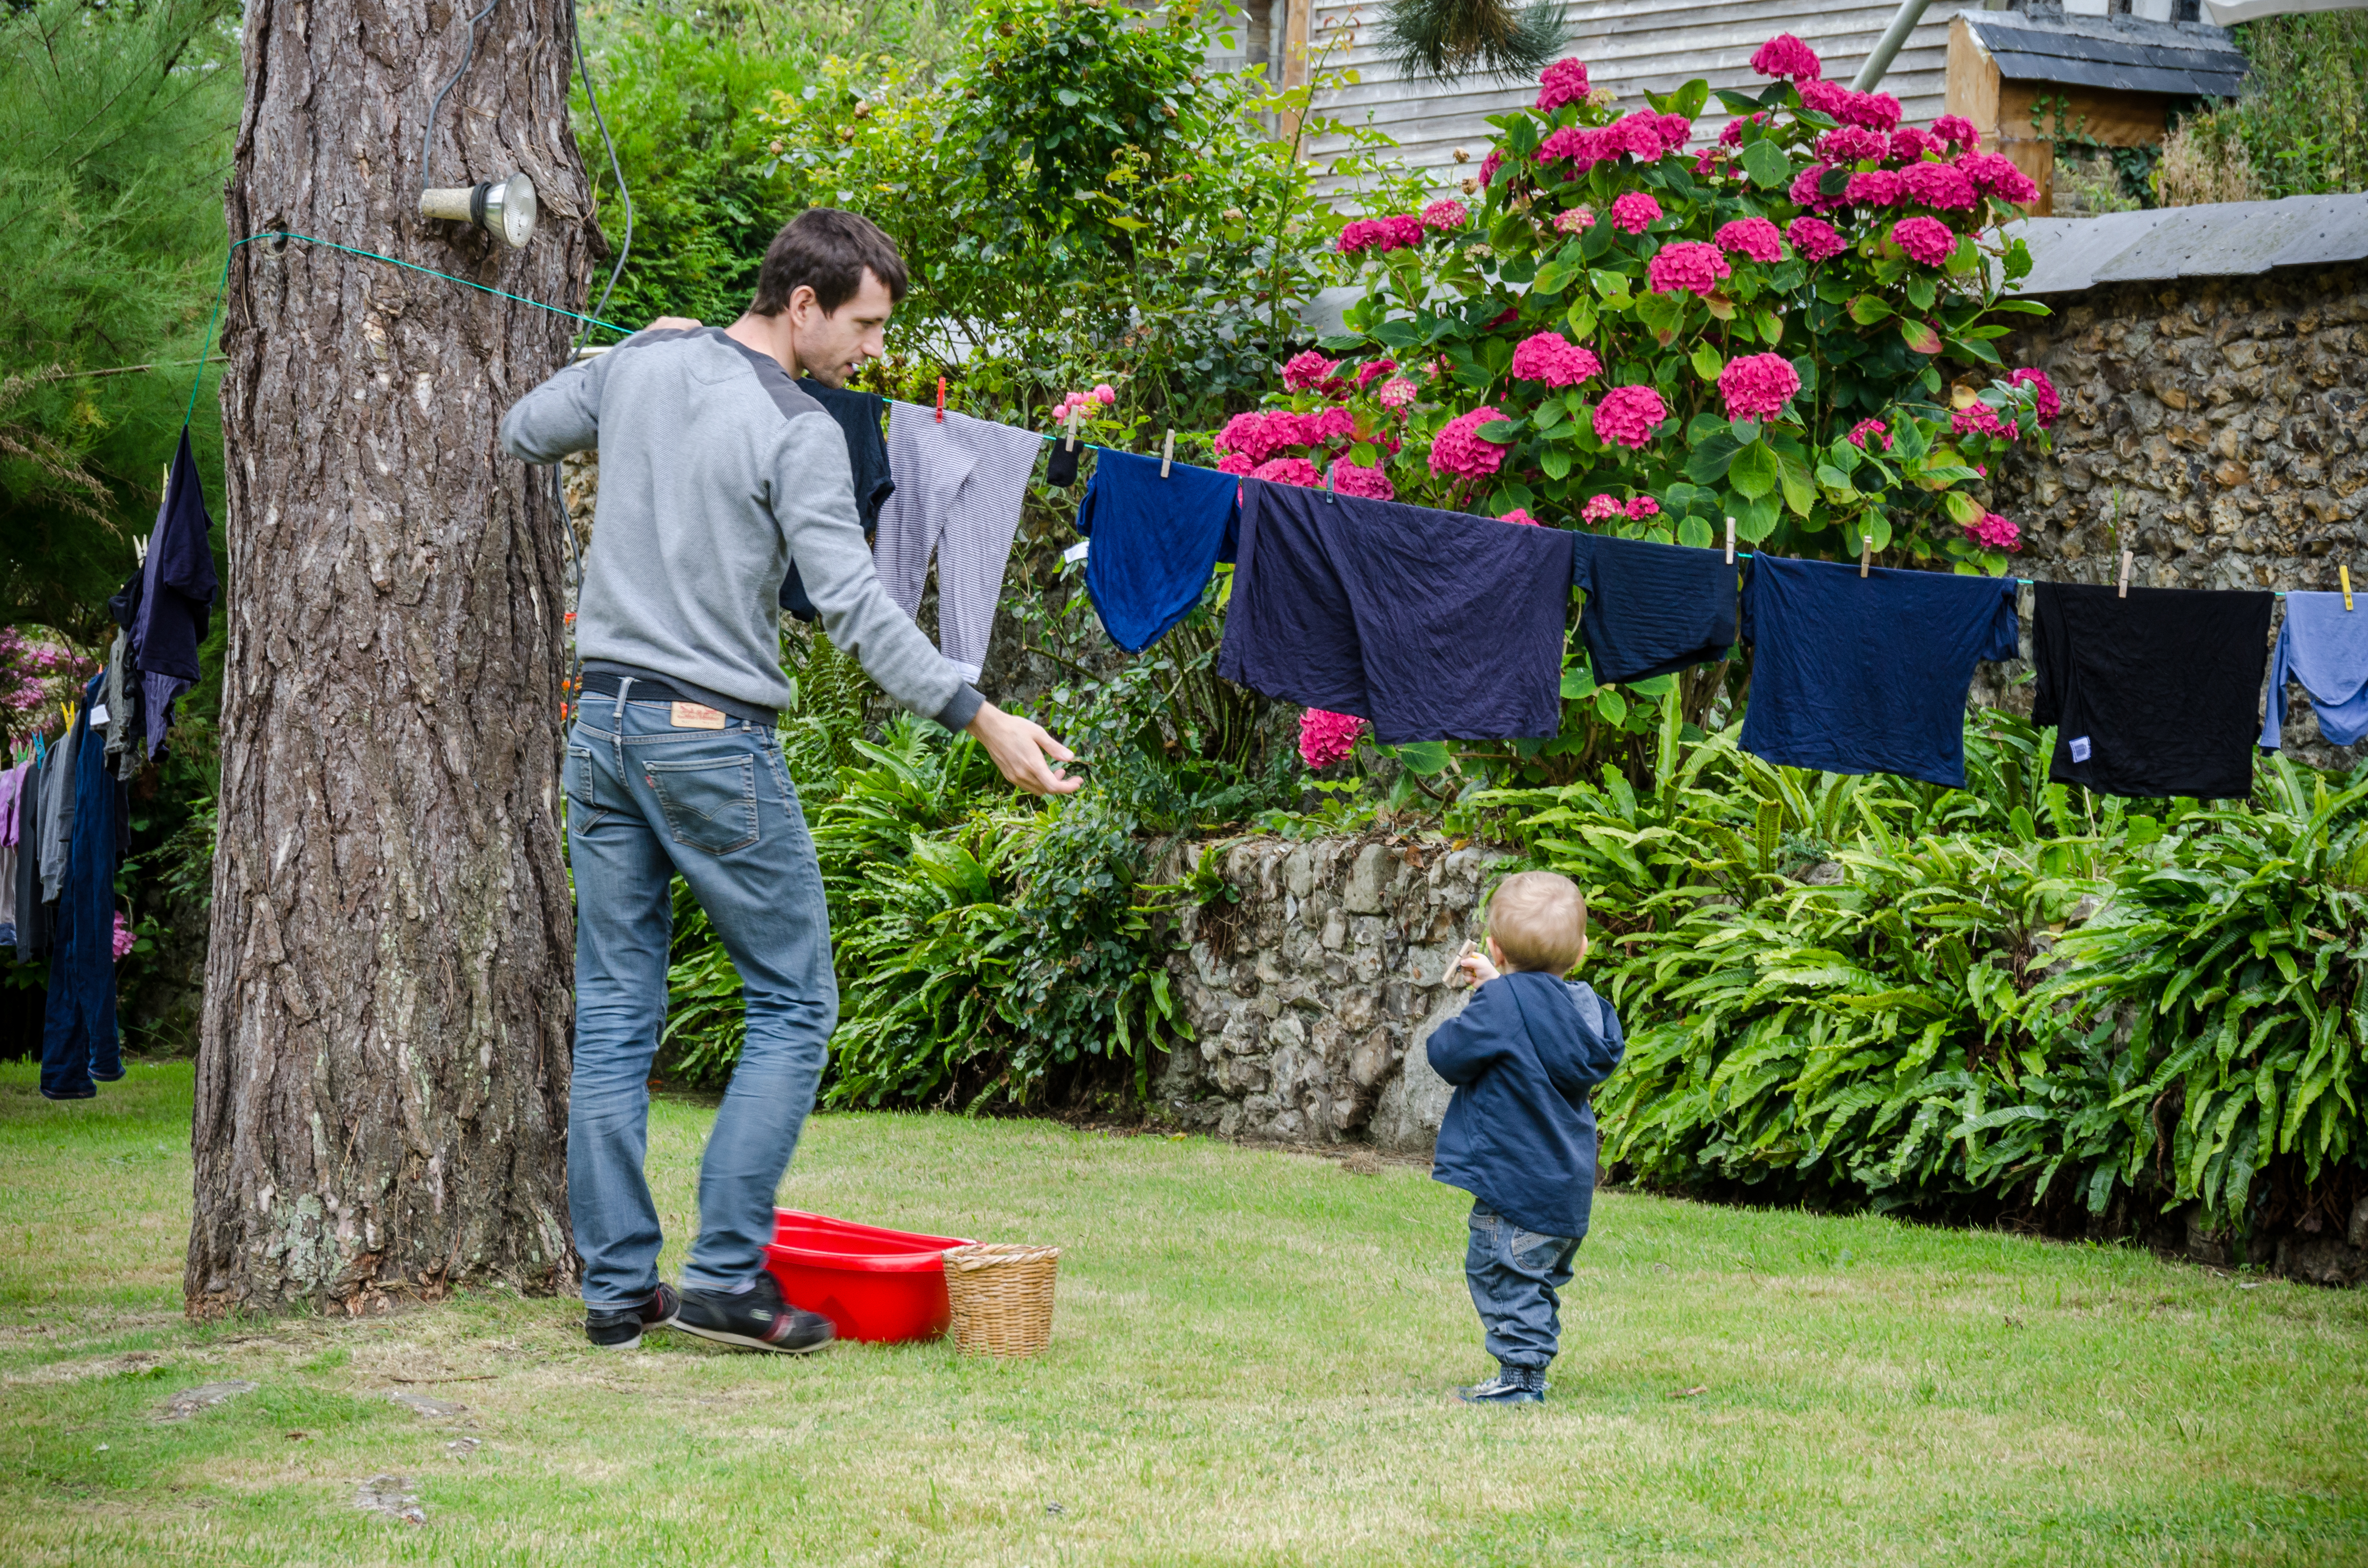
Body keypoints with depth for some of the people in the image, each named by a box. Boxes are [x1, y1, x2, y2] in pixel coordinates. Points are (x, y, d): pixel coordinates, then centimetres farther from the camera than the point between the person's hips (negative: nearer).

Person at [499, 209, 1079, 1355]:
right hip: (716, 738, -7)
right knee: (793, 1004, 4)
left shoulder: (639, 365, 7)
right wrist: (981, 720, -17)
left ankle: (616, 1288, 11)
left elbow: (519, 433, 23)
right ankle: (726, 1276, -3)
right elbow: (855, 607, -18)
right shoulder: (801, 436, -12)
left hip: (602, 723, 7)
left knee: (612, 1014, 9)